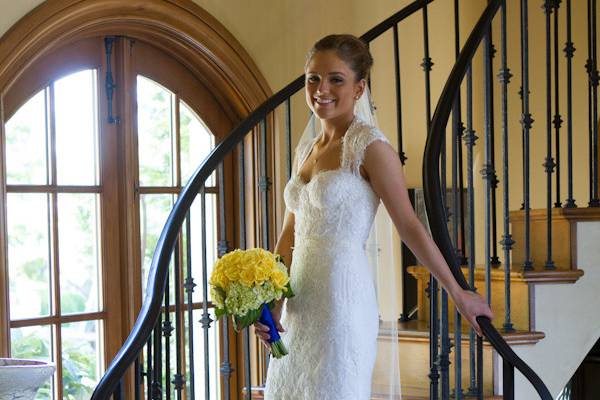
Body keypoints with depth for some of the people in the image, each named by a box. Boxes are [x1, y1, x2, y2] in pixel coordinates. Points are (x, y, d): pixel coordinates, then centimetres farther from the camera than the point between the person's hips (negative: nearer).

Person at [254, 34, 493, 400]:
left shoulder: (369, 146, -10)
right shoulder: (305, 150, 12)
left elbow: (409, 226, -8)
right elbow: (290, 234, 13)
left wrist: (458, 293, -5)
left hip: (342, 298, -7)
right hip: (298, 303, 7)